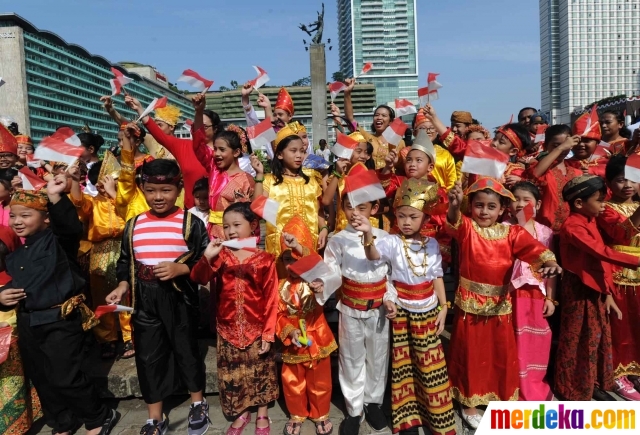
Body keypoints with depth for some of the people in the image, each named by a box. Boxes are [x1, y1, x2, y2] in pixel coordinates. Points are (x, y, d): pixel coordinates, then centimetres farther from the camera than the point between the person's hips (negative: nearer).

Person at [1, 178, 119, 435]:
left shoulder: (58, 240, -11)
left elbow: (71, 226, -33)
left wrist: (55, 197, -45)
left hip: (61, 321, -8)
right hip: (28, 323, 8)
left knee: (65, 378, -3)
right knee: (41, 380, 17)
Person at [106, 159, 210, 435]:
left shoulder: (190, 223, -7)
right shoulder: (133, 225, 5)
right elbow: (125, 262, 12)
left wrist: (181, 269, -22)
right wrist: (122, 286, -4)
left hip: (179, 299, -3)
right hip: (144, 301, 4)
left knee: (186, 350, 12)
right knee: (148, 357, 11)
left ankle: (198, 404, 35)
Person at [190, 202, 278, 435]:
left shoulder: (264, 259, -10)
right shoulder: (221, 256, -2)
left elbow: (271, 300, -9)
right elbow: (198, 278, -14)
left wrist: (268, 333, -9)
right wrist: (207, 258, -32)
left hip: (256, 329, -2)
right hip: (228, 330, 2)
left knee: (260, 373, 14)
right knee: (232, 374, 15)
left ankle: (262, 415, 34)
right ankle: (241, 414, 37)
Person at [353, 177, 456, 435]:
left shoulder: (432, 244, -1)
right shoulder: (392, 242, -12)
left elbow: (437, 278, 7)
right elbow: (373, 255, -33)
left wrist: (443, 308, 6)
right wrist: (368, 234, -53)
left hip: (428, 312, 3)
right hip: (401, 312, -2)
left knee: (431, 365, 12)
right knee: (403, 365, 9)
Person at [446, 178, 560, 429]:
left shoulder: (512, 232, -2)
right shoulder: (467, 227, -9)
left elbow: (534, 249, -15)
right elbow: (453, 223, -31)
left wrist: (551, 263, -38)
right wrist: (454, 205, -54)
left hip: (500, 305, 3)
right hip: (470, 304, -2)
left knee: (502, 354, 17)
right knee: (471, 355, 11)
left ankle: (502, 398, 40)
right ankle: (469, 403, 29)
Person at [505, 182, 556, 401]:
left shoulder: (546, 232, 3)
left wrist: (550, 297, 4)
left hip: (537, 294, 4)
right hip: (512, 293, -3)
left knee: (537, 342, 15)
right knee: (514, 342, 5)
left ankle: (535, 388, 36)